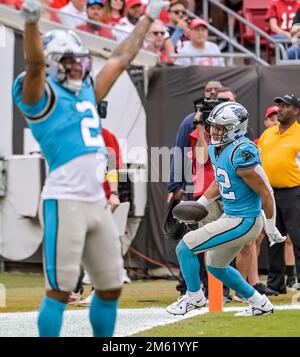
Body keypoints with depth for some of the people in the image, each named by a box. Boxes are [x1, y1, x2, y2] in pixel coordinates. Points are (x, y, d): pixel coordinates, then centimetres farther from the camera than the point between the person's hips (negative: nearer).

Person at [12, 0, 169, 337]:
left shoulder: (88, 92, 19)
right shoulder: (43, 96, -3)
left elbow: (121, 59, 29)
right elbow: (35, 64, -22)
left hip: (97, 202, 8)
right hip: (65, 203, -8)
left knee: (111, 287, 12)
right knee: (60, 290, -7)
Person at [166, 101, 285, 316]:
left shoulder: (242, 154, -26)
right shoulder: (216, 149, 2)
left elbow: (266, 194, -19)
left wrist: (271, 228, -10)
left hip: (243, 222, -10)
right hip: (231, 217, 10)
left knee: (185, 248, -8)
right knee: (216, 266, 26)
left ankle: (194, 297, 14)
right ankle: (259, 303, 37)